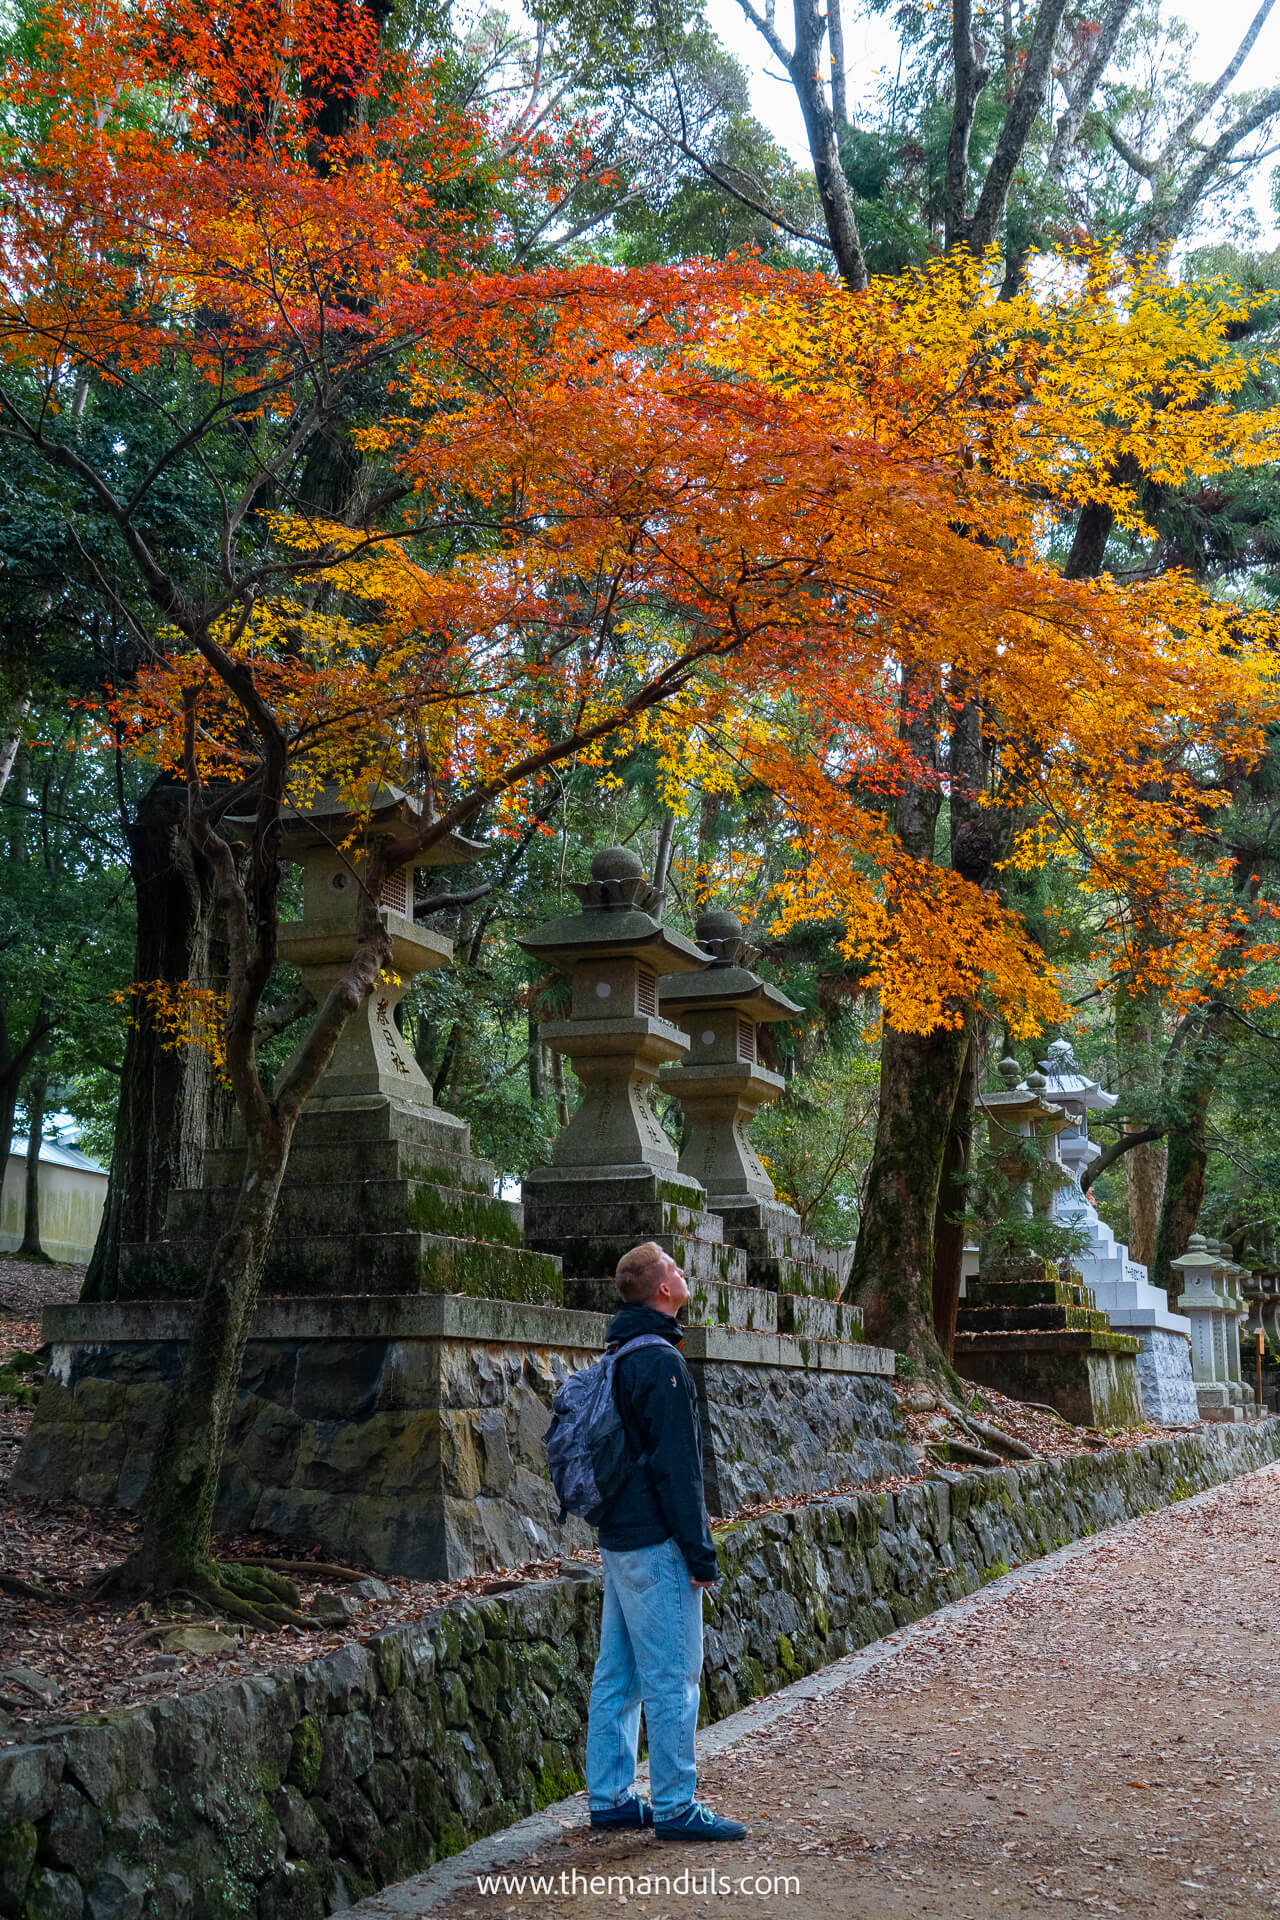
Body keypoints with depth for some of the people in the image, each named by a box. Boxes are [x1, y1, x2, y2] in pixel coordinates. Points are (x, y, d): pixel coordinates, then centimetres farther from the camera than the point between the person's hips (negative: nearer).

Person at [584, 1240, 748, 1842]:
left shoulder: (618, 1361, 13)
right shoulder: (661, 1363, -16)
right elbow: (676, 1467, -18)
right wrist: (700, 1552, -14)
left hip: (617, 1538, 10)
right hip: (656, 1543, -10)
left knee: (617, 1674, 13)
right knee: (671, 1677, -2)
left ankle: (609, 1797, 20)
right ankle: (675, 1806, 4)